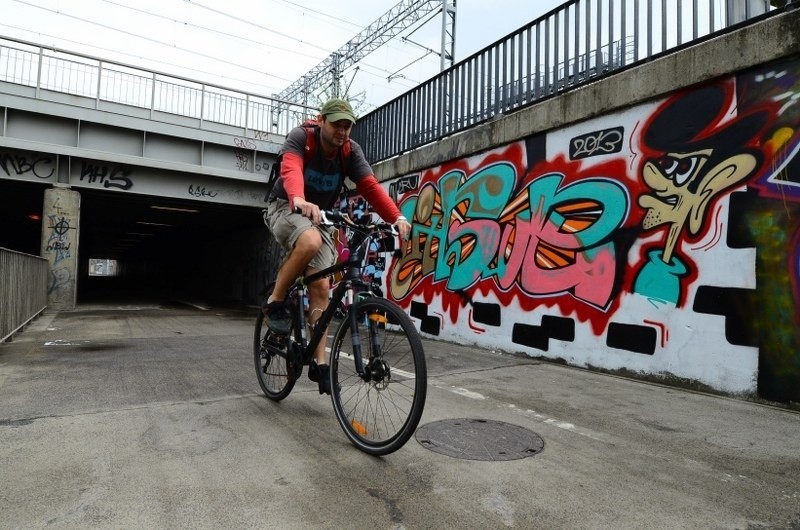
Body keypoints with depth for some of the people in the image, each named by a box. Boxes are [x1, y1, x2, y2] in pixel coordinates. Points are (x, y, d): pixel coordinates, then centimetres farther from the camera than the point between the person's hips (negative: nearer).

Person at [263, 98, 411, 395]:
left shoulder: (350, 151, -8)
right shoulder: (300, 138, -18)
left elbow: (370, 186, -22)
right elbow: (291, 169, -39)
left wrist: (396, 217, -40)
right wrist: (300, 200, -62)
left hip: (320, 218, 4)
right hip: (286, 209, -4)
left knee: (320, 286, -7)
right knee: (310, 241, -39)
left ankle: (319, 362, 0)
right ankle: (275, 303, -16)